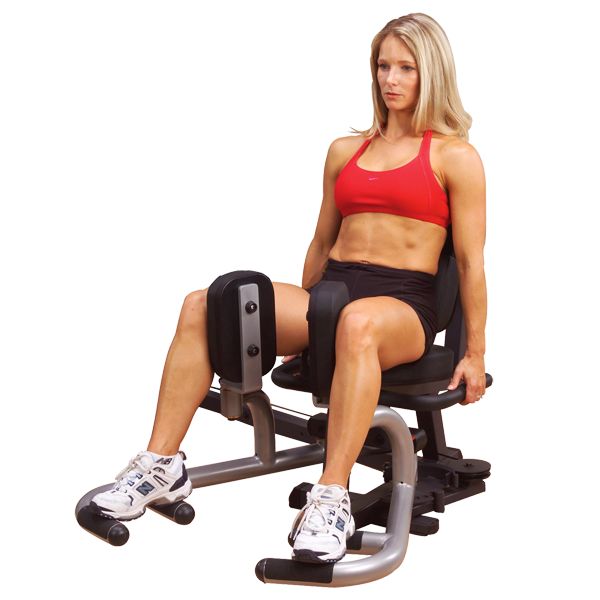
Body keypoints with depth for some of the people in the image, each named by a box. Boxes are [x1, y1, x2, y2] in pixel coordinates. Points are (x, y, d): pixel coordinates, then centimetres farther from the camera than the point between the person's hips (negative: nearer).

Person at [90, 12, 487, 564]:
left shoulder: (455, 156, 5)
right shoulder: (345, 151, 20)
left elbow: (471, 260, 3)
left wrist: (474, 355, 1)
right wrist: (299, 325, 29)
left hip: (404, 304, -5)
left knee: (357, 322, -44)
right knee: (201, 306, -18)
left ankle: (331, 499, -44)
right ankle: (162, 465, -18)